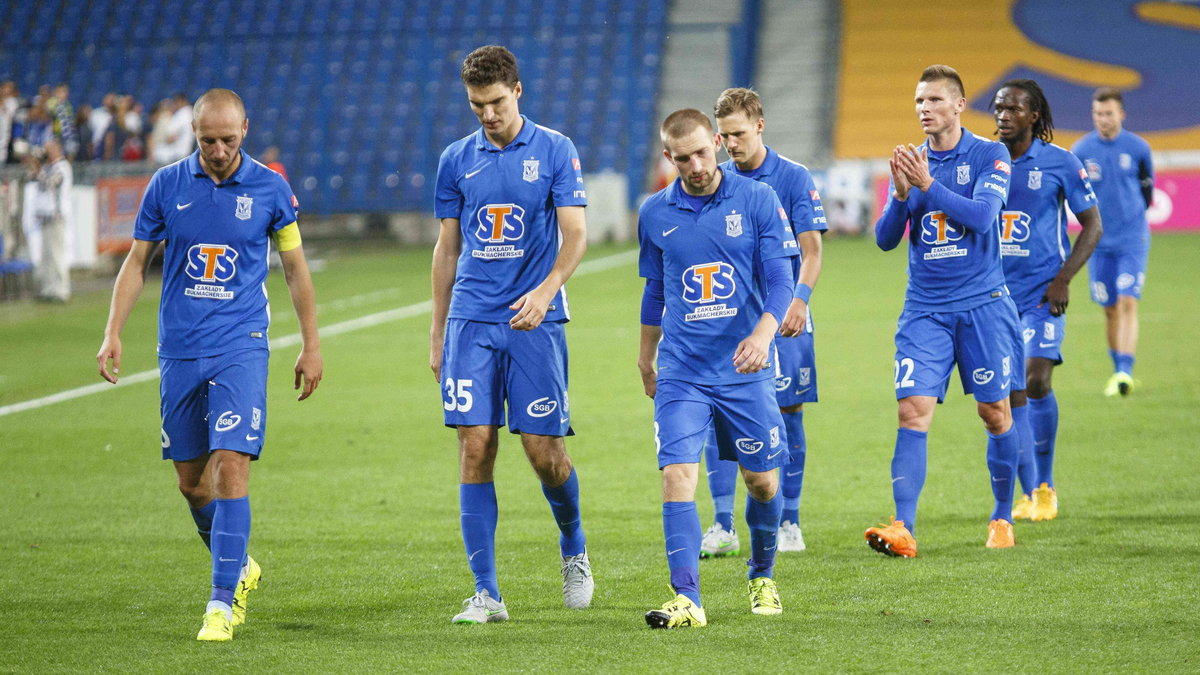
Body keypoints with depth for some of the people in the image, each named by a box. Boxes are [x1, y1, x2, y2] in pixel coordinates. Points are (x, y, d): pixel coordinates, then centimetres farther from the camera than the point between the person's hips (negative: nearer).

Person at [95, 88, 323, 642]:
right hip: (178, 349, 3)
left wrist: (311, 345, 9)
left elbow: (295, 268, 9)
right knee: (191, 479, 8)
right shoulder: (166, 185, 2)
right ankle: (238, 568, 33)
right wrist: (113, 334, 0)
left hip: (241, 350, -3)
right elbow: (137, 262, 9)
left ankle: (222, 601, -13)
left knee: (231, 468, -15)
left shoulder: (269, 189, -1)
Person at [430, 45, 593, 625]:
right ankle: (486, 593, -2)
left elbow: (575, 234, -4)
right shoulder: (457, 159, 9)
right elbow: (447, 248, 15)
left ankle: (573, 547, 27)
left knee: (544, 451, -3)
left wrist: (545, 291, -21)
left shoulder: (554, 151, 0)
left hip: (535, 322, -2)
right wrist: (437, 331, 12)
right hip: (471, 322, 2)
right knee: (475, 447, -5)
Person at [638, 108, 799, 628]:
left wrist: (763, 334, -24)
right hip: (680, 371, 1)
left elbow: (779, 280, -7)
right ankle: (687, 599, -18)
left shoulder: (757, 201, -3)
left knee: (761, 480, 8)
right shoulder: (655, 214, 5)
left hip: (746, 370, -1)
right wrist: (645, 356, 26)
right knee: (677, 475, -15)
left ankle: (762, 576, 33)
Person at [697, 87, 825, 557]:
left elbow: (812, 252, -7)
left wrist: (799, 299, -22)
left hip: (782, 315, -3)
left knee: (787, 413, 1)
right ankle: (723, 526, -1)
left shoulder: (794, 179, -2)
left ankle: (788, 523, 12)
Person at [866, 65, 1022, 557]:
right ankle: (903, 529, -19)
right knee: (913, 411, -11)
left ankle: (1003, 518, 23)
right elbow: (885, 239, 5)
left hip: (982, 304, -2)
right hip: (924, 309, 2)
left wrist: (928, 185, -21)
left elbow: (982, 216, -17)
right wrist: (901, 194, -13)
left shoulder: (991, 156, -2)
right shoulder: (911, 163, 9)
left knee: (994, 413, 4)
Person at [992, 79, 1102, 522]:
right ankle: (1029, 491, 11)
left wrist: (1063, 279, -10)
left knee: (1036, 381, -15)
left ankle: (1045, 486, 2)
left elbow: (1092, 226, 0)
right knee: (1009, 391, 1)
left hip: (1042, 290, -3)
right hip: (995, 291, 3)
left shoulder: (1059, 163, -3)